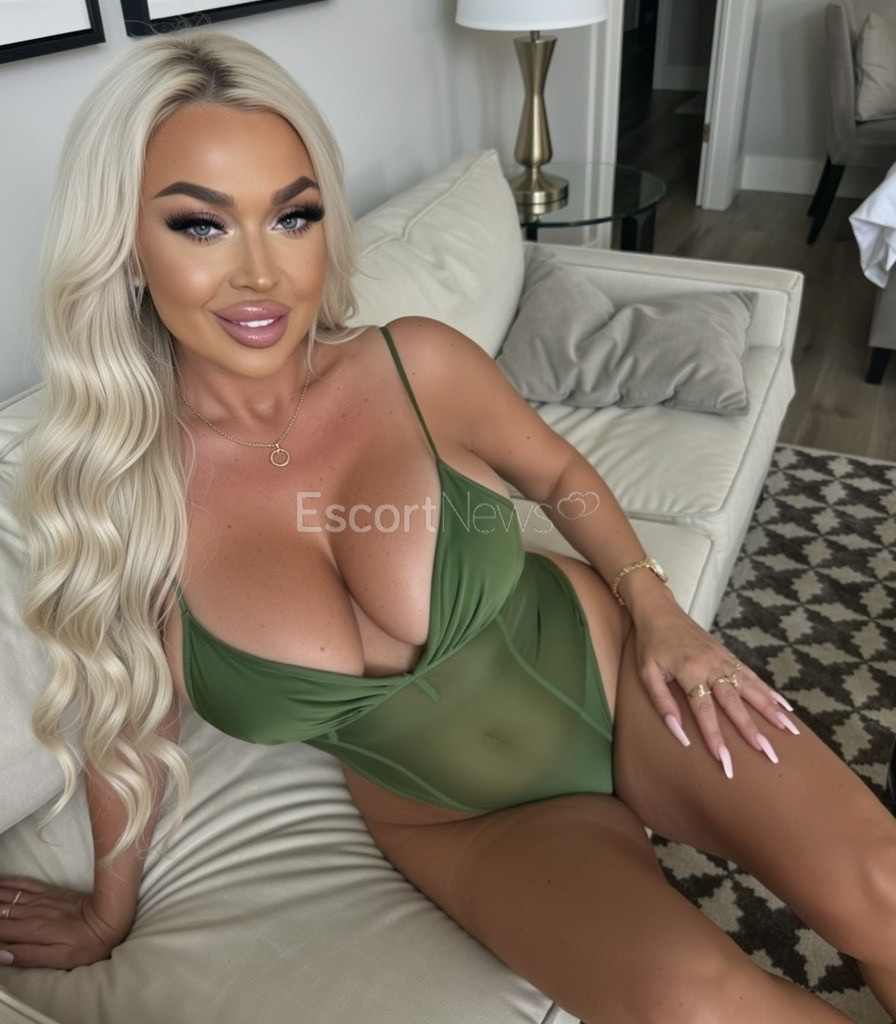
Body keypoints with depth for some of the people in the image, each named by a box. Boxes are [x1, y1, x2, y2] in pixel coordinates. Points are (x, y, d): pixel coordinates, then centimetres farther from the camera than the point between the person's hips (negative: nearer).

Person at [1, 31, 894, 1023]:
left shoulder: (417, 365, -16)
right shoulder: (108, 488, -15)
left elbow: (557, 472, 4)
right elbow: (126, 718, 0)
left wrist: (656, 609, -8)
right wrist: (108, 912, 13)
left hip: (609, 674, 1)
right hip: (464, 824, 0)